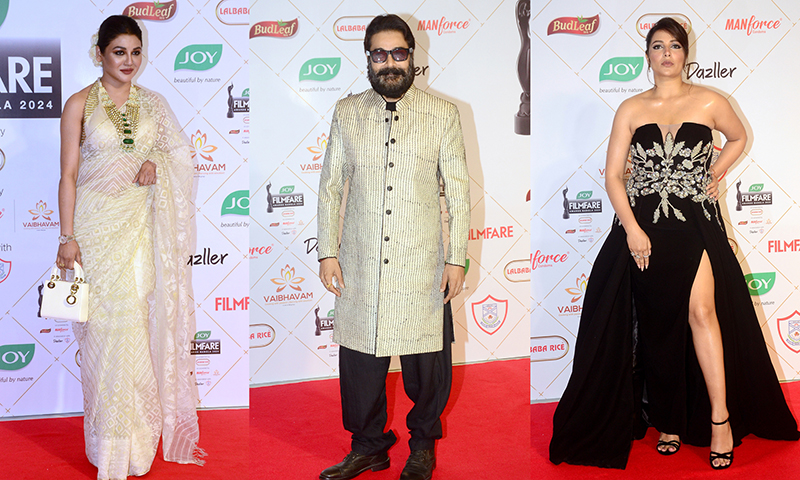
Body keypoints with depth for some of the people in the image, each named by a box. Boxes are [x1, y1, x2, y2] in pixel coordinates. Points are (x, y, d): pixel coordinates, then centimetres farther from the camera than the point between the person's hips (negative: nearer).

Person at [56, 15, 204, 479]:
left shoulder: (152, 104, 9)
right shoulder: (81, 105, -1)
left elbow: (178, 156, 18)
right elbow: (68, 174, -3)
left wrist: (156, 164, -4)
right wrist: (67, 236, -10)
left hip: (142, 223, 3)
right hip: (98, 223, -3)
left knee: (145, 317, 3)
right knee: (108, 323, -4)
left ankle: (145, 430, 15)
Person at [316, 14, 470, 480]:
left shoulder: (443, 114, 1)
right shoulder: (347, 113, 6)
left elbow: (459, 191, 1)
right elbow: (331, 187, 9)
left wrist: (457, 258, -3)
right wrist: (327, 252, 3)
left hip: (422, 266, -2)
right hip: (360, 265, 2)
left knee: (427, 362, 5)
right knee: (359, 358, 7)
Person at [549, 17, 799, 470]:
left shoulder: (709, 102, 4)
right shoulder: (632, 109, 5)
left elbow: (739, 137, 24)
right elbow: (613, 174, 1)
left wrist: (714, 175, 8)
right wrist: (632, 229, -9)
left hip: (695, 222, -1)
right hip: (643, 225, 1)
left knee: (701, 310, -17)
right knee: (658, 323, 5)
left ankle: (720, 417, -12)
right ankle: (667, 420, 16)